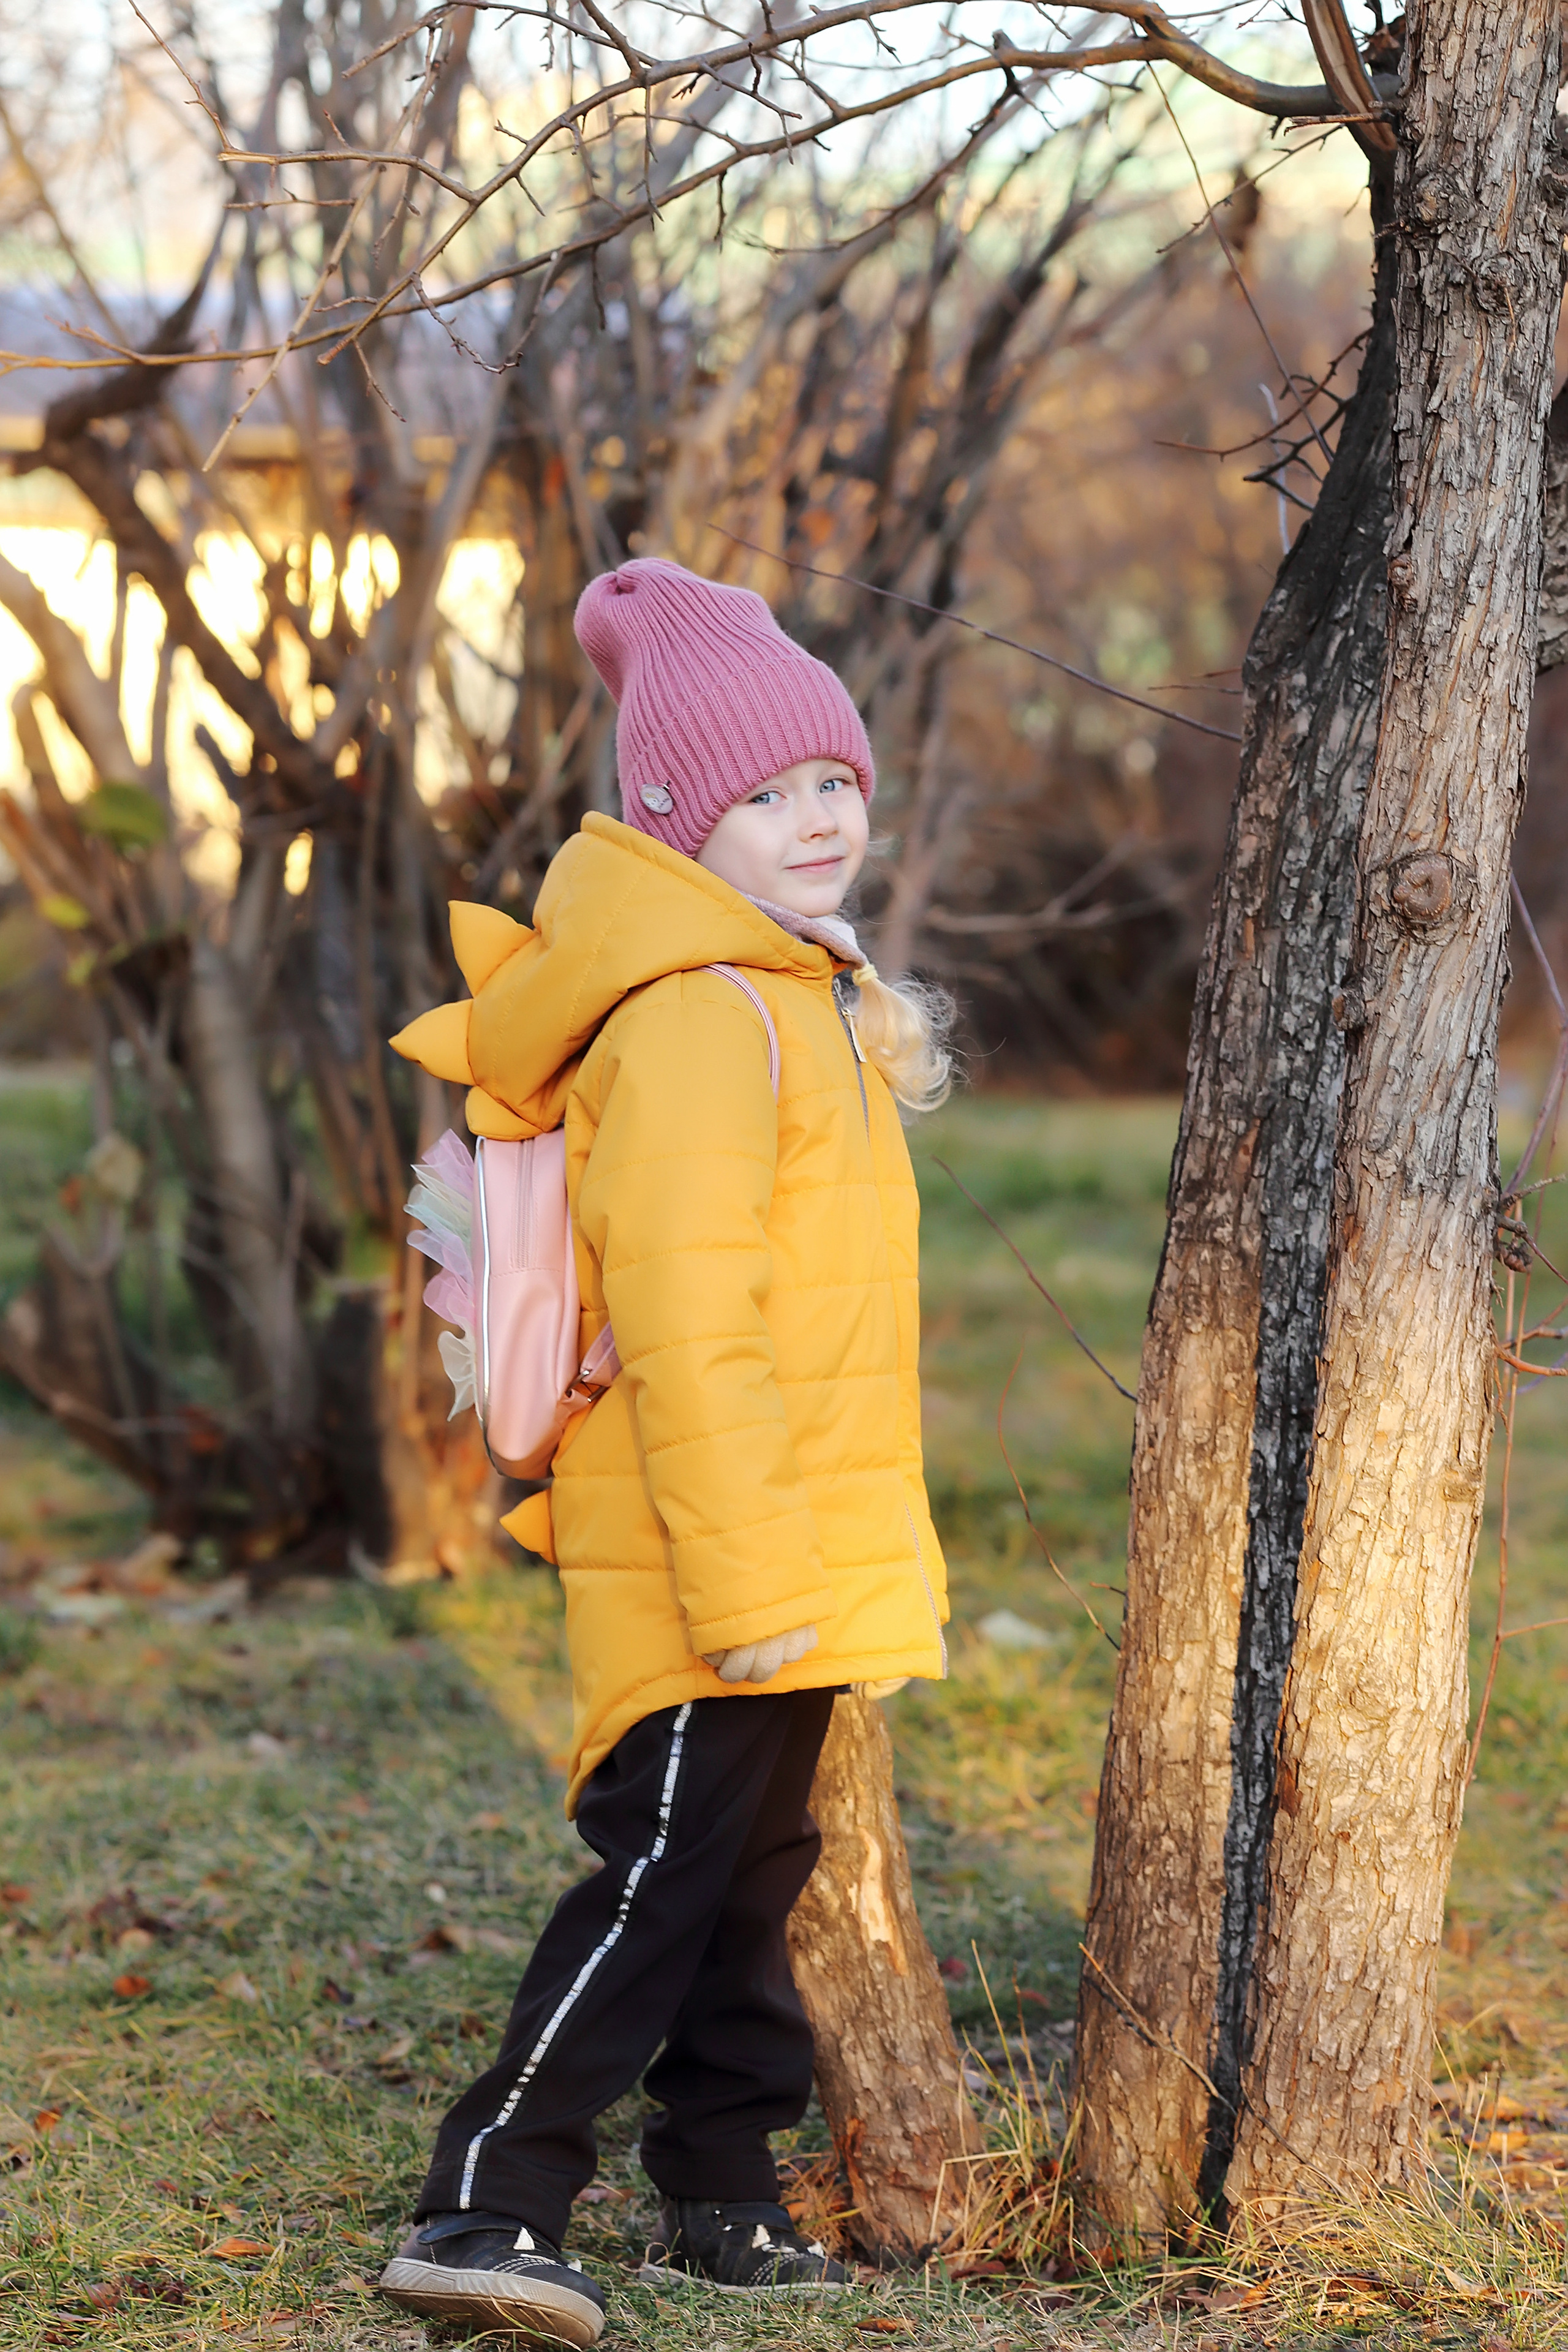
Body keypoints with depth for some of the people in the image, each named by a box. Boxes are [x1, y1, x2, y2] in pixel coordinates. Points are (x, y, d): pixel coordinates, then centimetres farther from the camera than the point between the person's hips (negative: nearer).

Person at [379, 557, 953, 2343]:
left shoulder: (803, 1000, 15)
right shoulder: (695, 1019, -19)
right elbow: (682, 1324, -25)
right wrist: (741, 1577, -26)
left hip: (790, 1550, 10)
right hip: (710, 1555, -10)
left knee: (749, 1872, 17)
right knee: (665, 1874, -12)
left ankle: (721, 2207, 28)